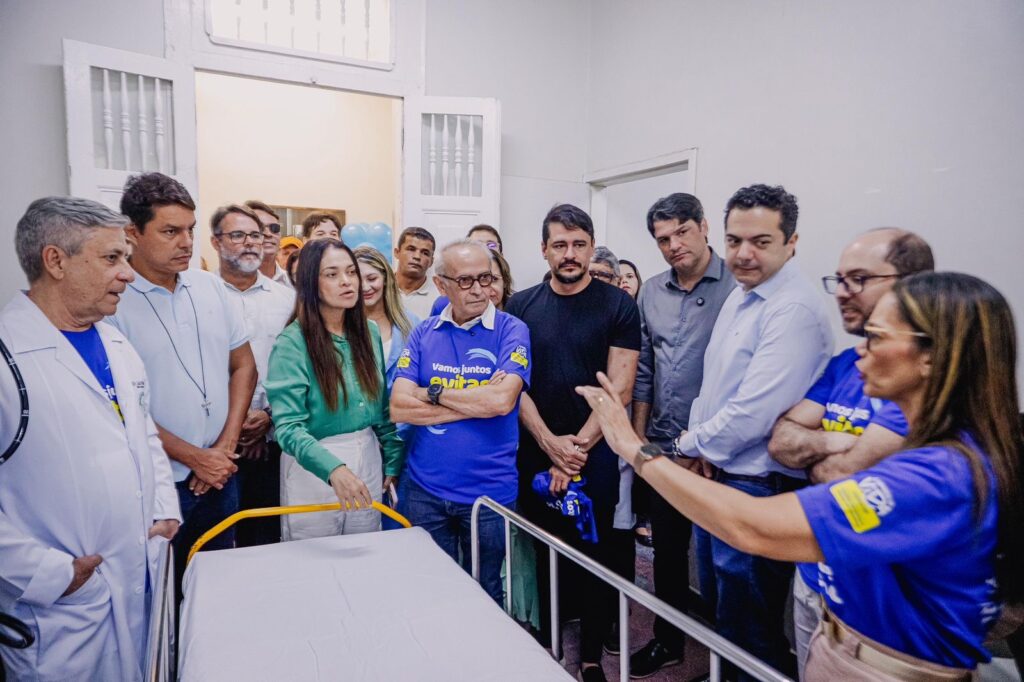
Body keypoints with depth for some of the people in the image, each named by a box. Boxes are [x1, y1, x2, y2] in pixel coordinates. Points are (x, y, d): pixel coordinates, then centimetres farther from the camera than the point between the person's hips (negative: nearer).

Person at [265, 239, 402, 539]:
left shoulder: (370, 332, 2)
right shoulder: (292, 342, -15)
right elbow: (288, 426, -22)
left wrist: (392, 464, 7)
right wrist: (333, 468, -36)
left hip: (368, 462, 5)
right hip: (313, 469, -4)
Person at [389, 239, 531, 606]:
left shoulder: (511, 331, -7)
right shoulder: (423, 334, 1)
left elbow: (501, 400, -22)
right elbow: (400, 407, -9)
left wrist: (433, 392, -11)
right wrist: (478, 402, -15)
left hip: (490, 490, -2)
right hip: (424, 489, 3)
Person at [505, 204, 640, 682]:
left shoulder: (618, 305, -4)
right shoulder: (521, 307, 2)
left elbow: (619, 387, -8)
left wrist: (578, 447, -12)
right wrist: (551, 444, -11)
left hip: (595, 454, -2)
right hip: (535, 453, 2)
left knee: (595, 556, 8)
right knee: (544, 554, 14)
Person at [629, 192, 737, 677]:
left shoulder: (736, 287, -10)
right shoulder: (651, 293, 7)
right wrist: (638, 434, 10)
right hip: (661, 446, 5)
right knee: (667, 548, 18)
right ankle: (668, 638, 37)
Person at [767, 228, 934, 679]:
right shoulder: (843, 365, 4)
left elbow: (845, 474, -25)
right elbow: (780, 441, -3)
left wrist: (810, 450, -6)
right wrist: (838, 443, -19)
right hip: (811, 573, 7)